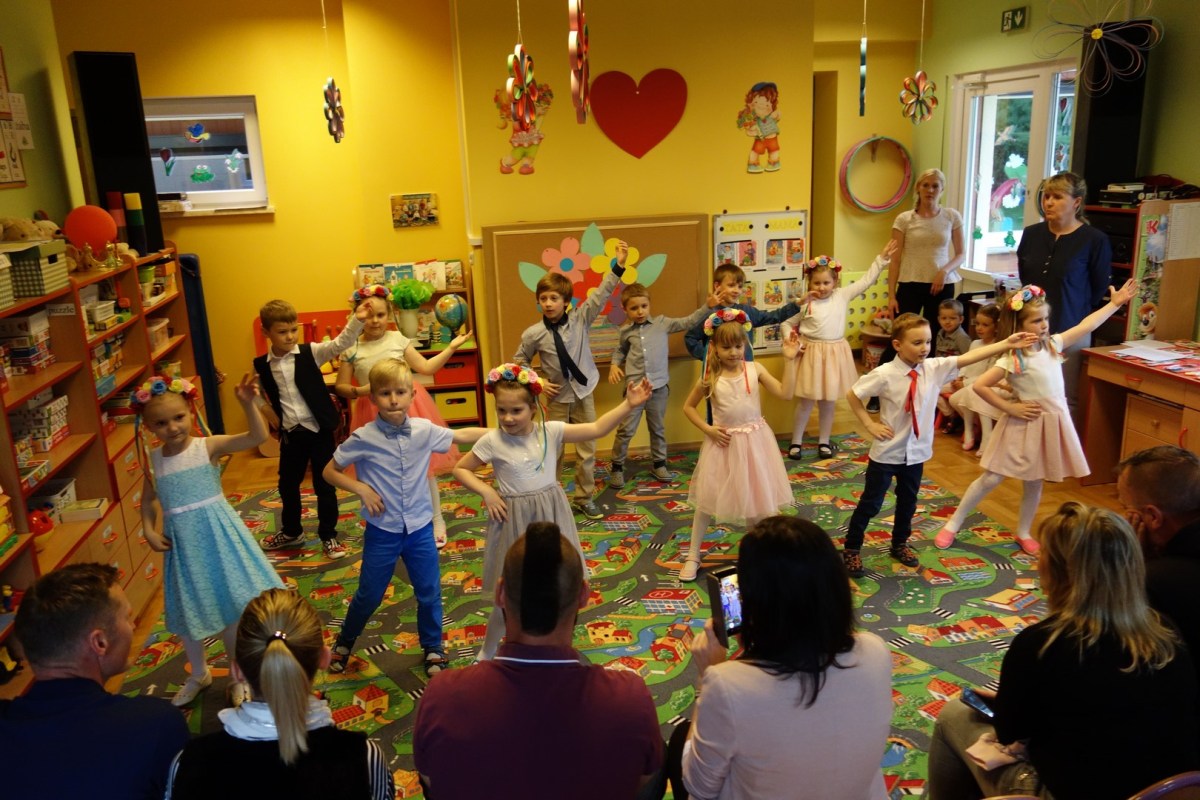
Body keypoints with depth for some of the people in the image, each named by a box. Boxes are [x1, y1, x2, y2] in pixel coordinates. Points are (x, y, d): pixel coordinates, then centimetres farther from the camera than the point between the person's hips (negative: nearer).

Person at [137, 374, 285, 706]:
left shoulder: (209, 446, -12)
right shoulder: (153, 460, -1)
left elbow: (258, 437, -25)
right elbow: (148, 499, 14)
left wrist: (247, 403, -39)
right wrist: (149, 530, -1)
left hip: (218, 535, -3)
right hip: (181, 542, 4)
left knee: (230, 606, 7)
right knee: (187, 613, 16)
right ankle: (199, 674, 42)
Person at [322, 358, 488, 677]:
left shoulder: (424, 430, -7)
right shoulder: (363, 439, -14)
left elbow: (461, 435, 8)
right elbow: (330, 472, -3)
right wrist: (361, 489, -16)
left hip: (420, 528, 2)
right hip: (382, 531, -2)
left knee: (429, 593, 12)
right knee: (369, 595, 13)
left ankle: (433, 648, 34)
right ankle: (345, 642, 40)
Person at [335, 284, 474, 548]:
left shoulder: (399, 339, 1)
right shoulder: (351, 348, -1)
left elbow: (426, 367, 3)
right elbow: (341, 386, 2)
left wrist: (451, 347, -1)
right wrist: (358, 391, -18)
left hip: (409, 408, 0)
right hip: (375, 414, 0)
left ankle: (437, 521, 19)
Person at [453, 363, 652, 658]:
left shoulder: (551, 431, -6)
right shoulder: (491, 441, -10)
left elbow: (596, 429, -9)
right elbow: (460, 469, 1)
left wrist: (628, 404, -18)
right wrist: (487, 492, -11)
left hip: (550, 517, 3)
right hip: (515, 521, -3)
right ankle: (486, 654, 29)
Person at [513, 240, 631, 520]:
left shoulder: (580, 319, -6)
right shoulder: (533, 334, -10)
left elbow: (600, 295, -14)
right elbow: (520, 362, 4)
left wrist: (618, 267, -23)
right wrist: (537, 381, -8)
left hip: (584, 394, 2)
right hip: (557, 398, -2)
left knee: (587, 449, 8)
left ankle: (584, 499, 23)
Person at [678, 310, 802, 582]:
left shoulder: (755, 369, -5)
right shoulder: (710, 377, -8)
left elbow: (785, 394, -13)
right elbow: (688, 407, 3)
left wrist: (789, 360, -18)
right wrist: (708, 429, -9)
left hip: (754, 440, 1)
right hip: (723, 442, -1)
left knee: (757, 496, 13)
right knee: (707, 499, 6)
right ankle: (693, 556, 19)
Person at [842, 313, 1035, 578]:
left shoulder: (935, 368, -7)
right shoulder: (885, 374, -20)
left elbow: (968, 357, -12)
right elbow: (852, 395, -12)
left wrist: (1006, 344, -20)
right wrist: (870, 425, -13)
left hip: (917, 451, 5)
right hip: (886, 452, -5)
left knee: (908, 502, 20)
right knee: (870, 503, 6)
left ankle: (899, 544, 41)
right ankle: (852, 549, 22)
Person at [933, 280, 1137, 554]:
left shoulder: (1053, 344, 2)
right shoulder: (1013, 359, -17)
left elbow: (1086, 326, 12)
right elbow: (979, 386, -21)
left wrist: (1115, 304, 12)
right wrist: (1009, 408, -15)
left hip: (1051, 423, 6)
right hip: (1024, 423, -5)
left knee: (1034, 482, 14)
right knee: (992, 478, 0)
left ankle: (1023, 532, 31)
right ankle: (953, 524, 11)